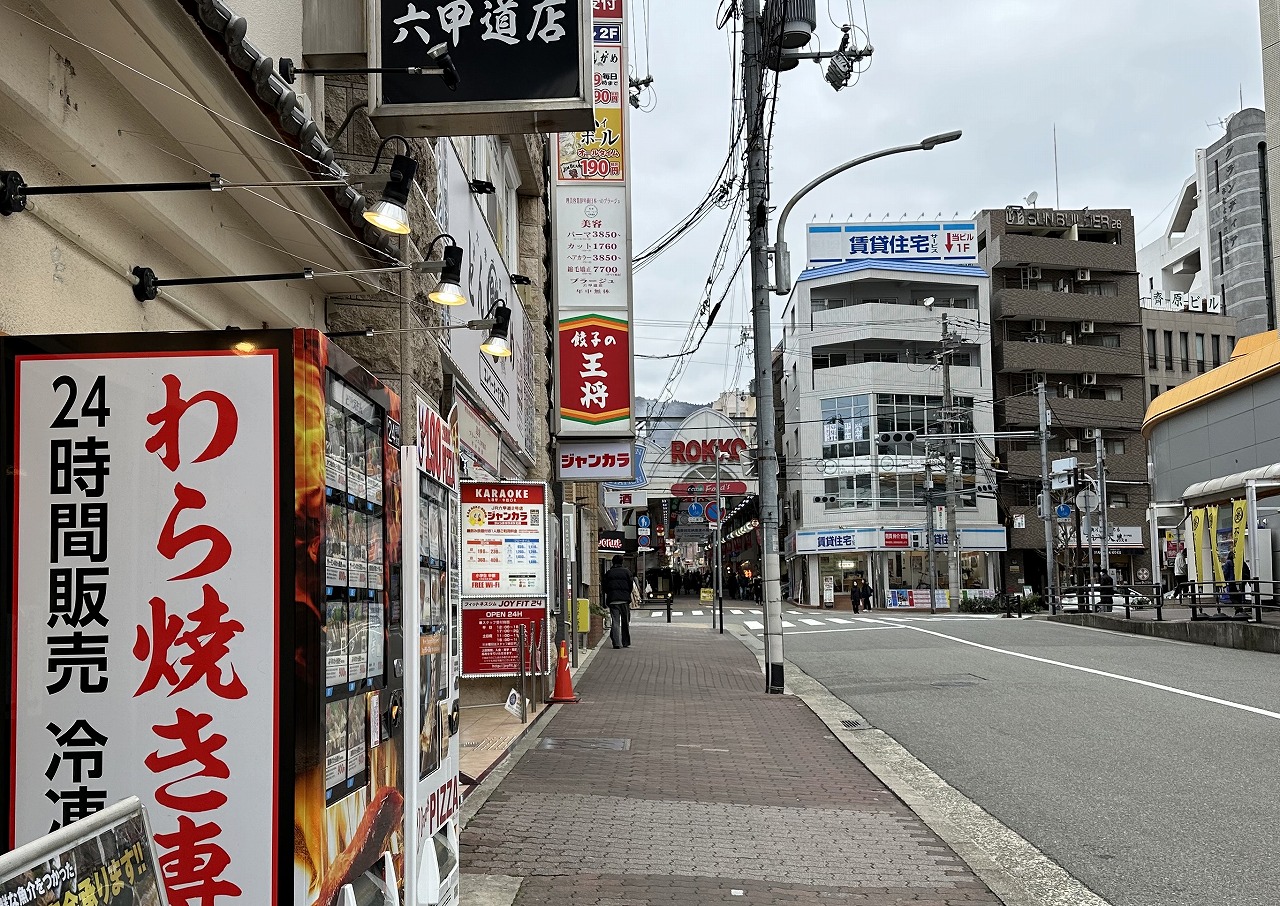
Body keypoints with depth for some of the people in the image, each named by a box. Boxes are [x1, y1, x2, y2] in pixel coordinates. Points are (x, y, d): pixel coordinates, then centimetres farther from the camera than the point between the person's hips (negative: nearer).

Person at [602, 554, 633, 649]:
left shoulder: (608, 573, 6)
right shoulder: (626, 571, 1)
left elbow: (603, 587, 6)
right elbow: (631, 585, -2)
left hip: (612, 600, 1)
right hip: (624, 599, -1)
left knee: (615, 622, 0)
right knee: (625, 622, 10)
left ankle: (616, 643, -10)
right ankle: (626, 643, 14)